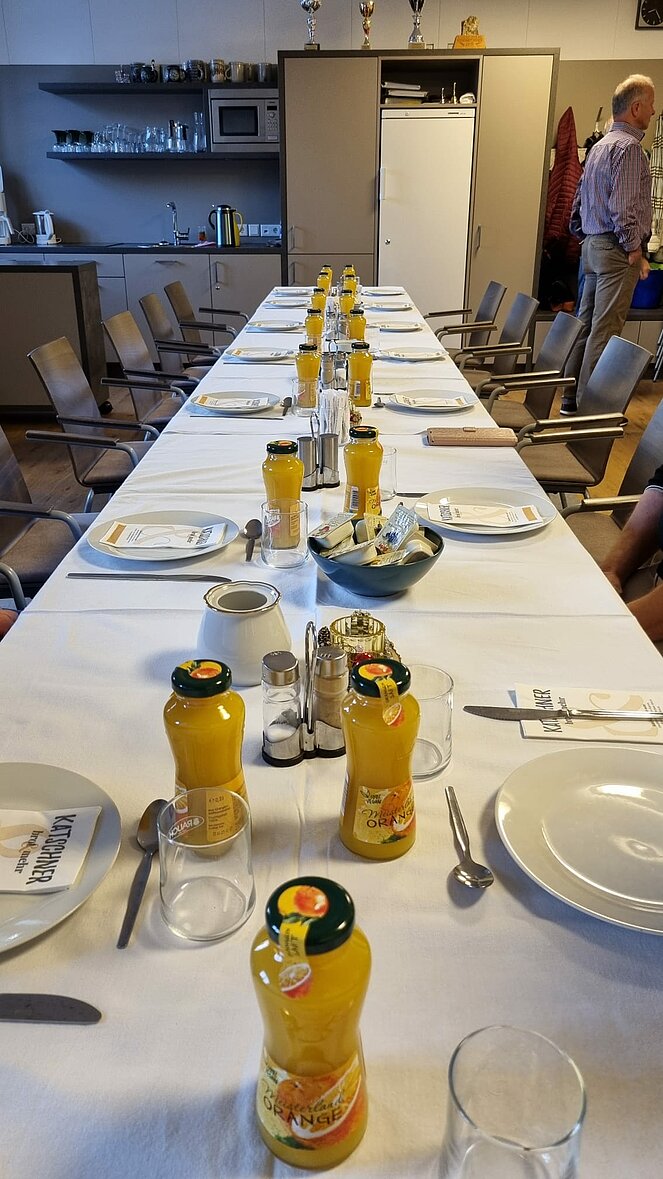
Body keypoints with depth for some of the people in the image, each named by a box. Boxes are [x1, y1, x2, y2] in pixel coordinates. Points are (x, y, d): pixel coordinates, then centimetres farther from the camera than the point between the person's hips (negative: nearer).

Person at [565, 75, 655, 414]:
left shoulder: (601, 145, 19)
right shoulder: (628, 146, -11)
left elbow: (579, 198, 22)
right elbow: (624, 207, -18)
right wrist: (635, 251, -14)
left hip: (593, 246, 10)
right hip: (616, 249, -10)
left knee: (586, 324, 10)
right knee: (605, 330, -9)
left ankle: (572, 397, 14)